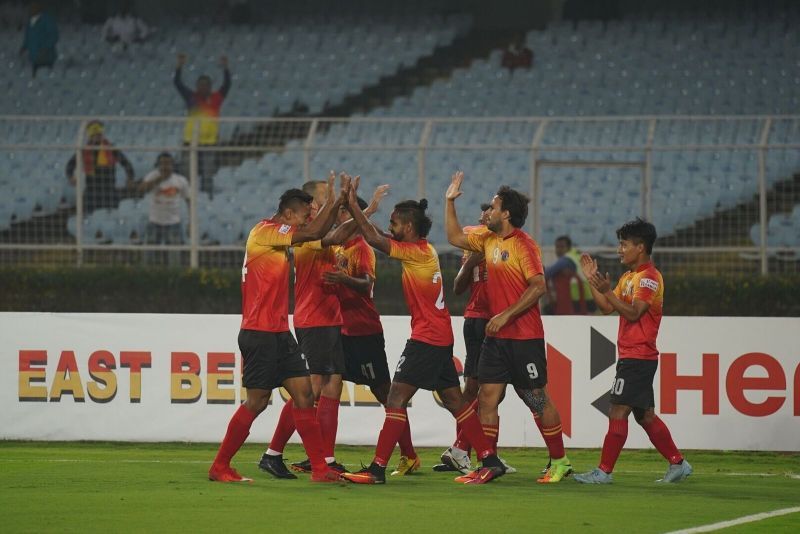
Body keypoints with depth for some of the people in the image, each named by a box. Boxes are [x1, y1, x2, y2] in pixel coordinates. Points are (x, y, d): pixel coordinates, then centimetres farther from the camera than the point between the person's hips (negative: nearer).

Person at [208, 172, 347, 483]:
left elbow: (319, 235, 24)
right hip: (259, 333, -9)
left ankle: (320, 468, 2)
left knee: (303, 394, 3)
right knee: (256, 401, -6)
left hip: (279, 334, 9)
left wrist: (337, 204, 14)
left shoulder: (278, 236, 15)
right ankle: (219, 467, 5)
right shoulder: (264, 232, -12)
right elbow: (314, 232, -17)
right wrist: (331, 203, -3)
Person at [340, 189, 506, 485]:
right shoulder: (425, 250, 11)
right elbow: (388, 241, 23)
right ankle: (490, 461, 14)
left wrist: (353, 206, -15)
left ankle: (377, 469, -13)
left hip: (425, 339, -10)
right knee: (454, 400, 13)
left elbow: (374, 239, -22)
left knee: (396, 397, -10)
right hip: (441, 337, 10)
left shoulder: (417, 253, -16)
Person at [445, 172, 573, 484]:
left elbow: (538, 286, -19)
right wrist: (450, 201, 17)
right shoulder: (488, 241, 11)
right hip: (496, 336, 8)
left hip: (525, 337, -8)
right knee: (487, 398, 2)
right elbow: (455, 237, 24)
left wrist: (506, 315, -20)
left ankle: (560, 461, 11)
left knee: (538, 399, 0)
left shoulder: (524, 245, -13)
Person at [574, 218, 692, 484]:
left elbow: (633, 312, -22)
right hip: (631, 355, 10)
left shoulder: (649, 277, -12)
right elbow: (607, 308, 17)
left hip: (638, 357, -10)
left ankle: (604, 471, -10)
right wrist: (593, 280, 9)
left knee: (618, 411, -10)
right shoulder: (628, 277, 19)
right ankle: (677, 463, 16)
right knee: (644, 415, 12)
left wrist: (607, 291, -28)